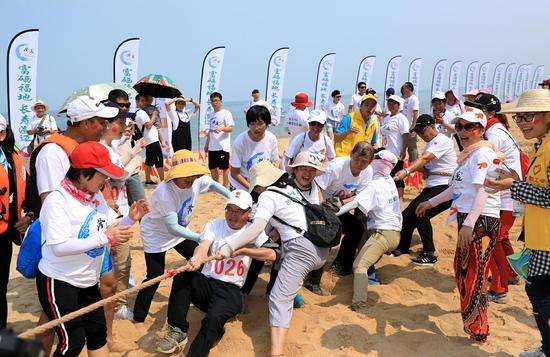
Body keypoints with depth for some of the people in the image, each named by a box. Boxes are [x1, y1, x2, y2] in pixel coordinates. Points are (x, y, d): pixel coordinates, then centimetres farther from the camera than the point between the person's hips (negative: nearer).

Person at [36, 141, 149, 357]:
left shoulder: (96, 195, 3)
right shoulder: (57, 200, -21)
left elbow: (111, 228, 11)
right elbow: (59, 247, -29)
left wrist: (130, 218, -8)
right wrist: (104, 238, -30)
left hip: (89, 282, 8)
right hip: (59, 283, -7)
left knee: (98, 332, 15)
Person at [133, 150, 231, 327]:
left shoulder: (197, 181, -19)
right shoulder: (164, 192, -37)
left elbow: (212, 184, 7)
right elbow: (172, 228, -38)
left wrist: (230, 196, -5)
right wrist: (200, 237, -43)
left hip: (180, 230, 7)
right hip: (157, 235, -7)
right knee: (155, 277, -6)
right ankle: (138, 317, 12)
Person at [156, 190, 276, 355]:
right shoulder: (214, 225, 10)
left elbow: (271, 255, -7)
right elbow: (204, 245, -10)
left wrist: (243, 250, -15)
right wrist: (197, 259, -33)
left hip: (231, 290, -2)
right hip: (205, 283, 3)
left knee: (214, 319, -32)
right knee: (183, 276, -28)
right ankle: (177, 331, -20)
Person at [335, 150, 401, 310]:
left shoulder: (374, 185, -12)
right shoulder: (390, 182, 13)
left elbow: (355, 203, -23)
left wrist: (335, 212, -24)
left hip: (383, 233, -10)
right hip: (395, 233, 10)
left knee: (359, 265, -21)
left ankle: (359, 304, -32)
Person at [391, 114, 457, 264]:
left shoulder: (442, 140, -11)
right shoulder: (430, 143, 20)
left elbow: (425, 158, -28)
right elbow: (425, 166, 13)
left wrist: (407, 171, -42)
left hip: (446, 186, -9)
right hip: (432, 187, 9)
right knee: (408, 213, 5)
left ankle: (429, 254, -14)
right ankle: (402, 246, 24)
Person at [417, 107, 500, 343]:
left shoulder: (482, 153, -14)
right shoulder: (469, 154, 18)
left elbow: (482, 191, -26)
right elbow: (456, 188, 26)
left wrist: (468, 224, -36)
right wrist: (431, 203, 32)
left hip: (481, 220, -10)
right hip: (468, 219, 10)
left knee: (474, 274, -4)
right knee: (462, 268, 22)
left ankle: (478, 331, 10)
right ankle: (470, 312, 43)